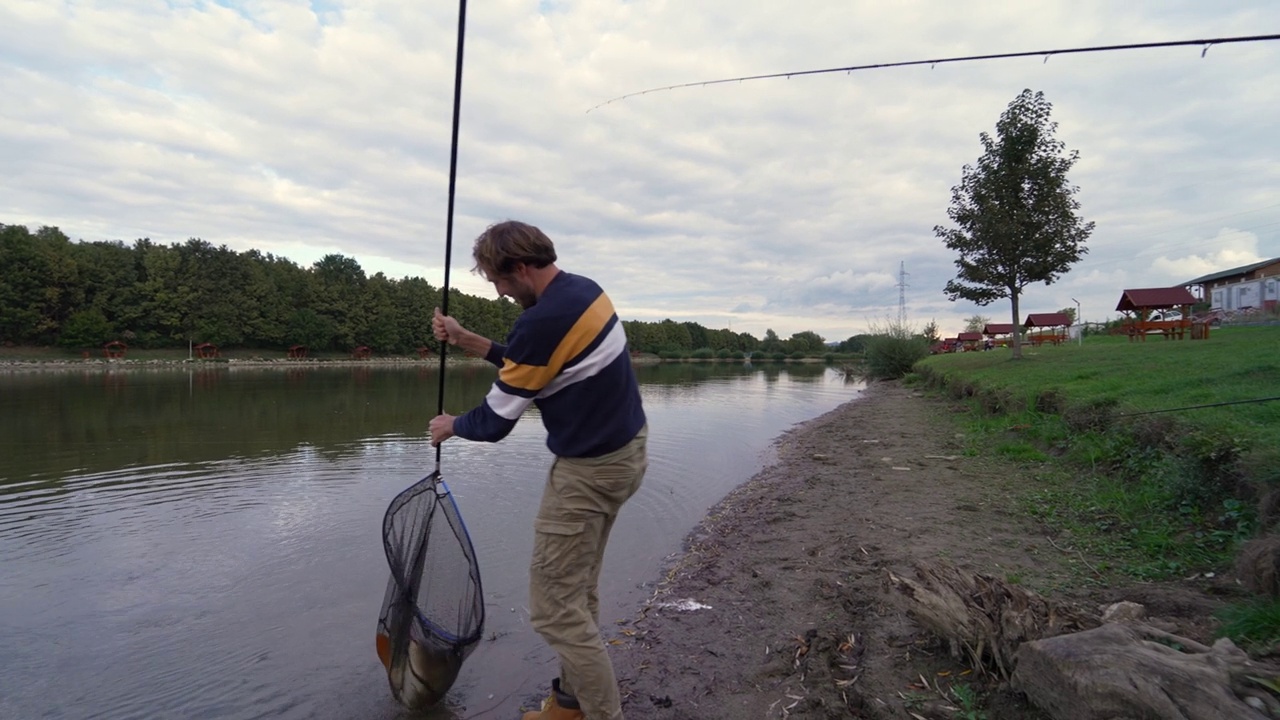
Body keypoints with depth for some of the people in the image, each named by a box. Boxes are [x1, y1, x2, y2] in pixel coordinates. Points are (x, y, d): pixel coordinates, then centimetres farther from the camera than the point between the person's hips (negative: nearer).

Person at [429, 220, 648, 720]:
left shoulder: (543, 319, -23)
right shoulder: (584, 290, 6)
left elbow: (494, 422, -13)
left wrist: (450, 426, 7)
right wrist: (465, 339, 12)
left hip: (590, 469, -10)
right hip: (626, 449, 10)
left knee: (555, 608, 2)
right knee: (578, 591, 20)